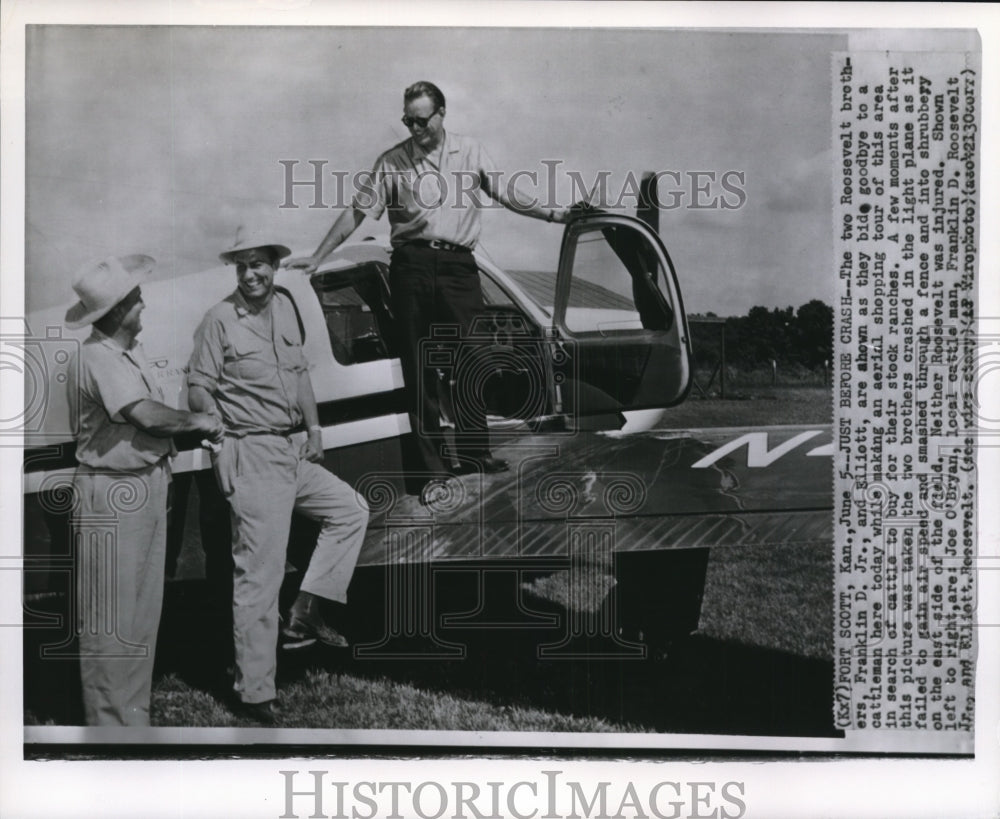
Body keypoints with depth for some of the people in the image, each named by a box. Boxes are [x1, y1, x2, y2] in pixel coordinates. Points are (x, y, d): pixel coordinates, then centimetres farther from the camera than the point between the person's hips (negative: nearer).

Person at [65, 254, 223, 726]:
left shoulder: (129, 353, 13)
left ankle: (133, 716, 27)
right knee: (111, 622, -2)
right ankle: (108, 722, 6)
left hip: (146, 490, 10)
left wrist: (190, 429, -3)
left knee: (142, 615, 16)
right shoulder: (98, 360, -18)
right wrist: (197, 421, -10)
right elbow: (148, 416, -25)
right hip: (112, 497, -10)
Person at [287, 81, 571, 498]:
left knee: (467, 363, 3)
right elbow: (358, 211, 4)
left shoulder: (470, 151, 10)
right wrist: (317, 257, 0)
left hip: (458, 264, 1)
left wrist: (551, 214, 11)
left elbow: (504, 194, 15)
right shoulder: (392, 161, 5)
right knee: (419, 369, 2)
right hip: (411, 265, -1)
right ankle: (433, 467, 9)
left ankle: (473, 452, 17)